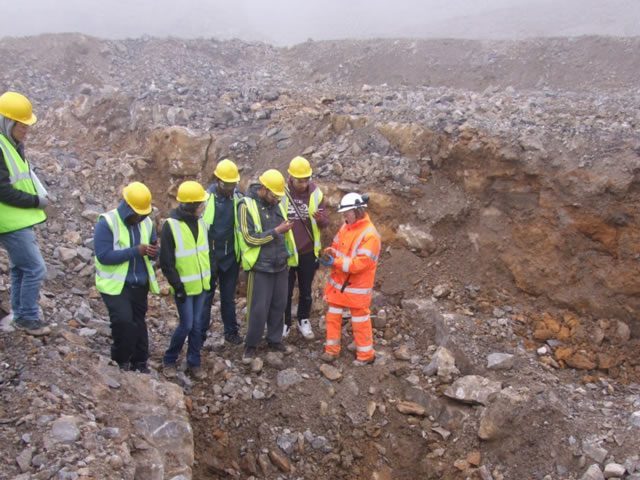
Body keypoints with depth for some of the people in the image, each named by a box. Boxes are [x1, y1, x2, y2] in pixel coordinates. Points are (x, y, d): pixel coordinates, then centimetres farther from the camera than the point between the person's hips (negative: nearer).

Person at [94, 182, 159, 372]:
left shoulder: (147, 222, 2)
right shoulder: (106, 223, -15)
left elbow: (153, 250, 10)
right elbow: (103, 255, -23)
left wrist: (153, 252, -16)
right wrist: (135, 251, -29)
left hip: (139, 284, 6)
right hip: (115, 285, -5)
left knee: (138, 323, 14)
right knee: (124, 321, -18)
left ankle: (139, 362, 30)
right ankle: (121, 362, 5)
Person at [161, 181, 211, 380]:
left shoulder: (200, 222, 4)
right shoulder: (171, 225, -16)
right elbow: (166, 262, -14)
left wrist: (211, 275, 14)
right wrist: (177, 285, -15)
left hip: (201, 283, 6)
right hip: (184, 286, -6)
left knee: (197, 325, 12)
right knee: (186, 325, -2)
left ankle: (194, 362, 24)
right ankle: (169, 360, 20)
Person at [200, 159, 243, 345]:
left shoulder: (238, 198, -3)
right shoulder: (206, 198, -10)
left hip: (231, 256, 2)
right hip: (209, 255, -2)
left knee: (229, 296, 14)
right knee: (205, 296, 8)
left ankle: (231, 331, 26)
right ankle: (200, 334, 17)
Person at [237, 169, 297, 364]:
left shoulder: (276, 203, 7)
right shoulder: (247, 206, -12)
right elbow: (250, 238, -18)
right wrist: (276, 231, -19)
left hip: (280, 265, 6)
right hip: (260, 267, -6)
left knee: (279, 305, 12)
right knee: (258, 308, 0)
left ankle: (274, 340, 28)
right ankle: (251, 345, 17)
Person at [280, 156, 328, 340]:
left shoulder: (316, 194, -7)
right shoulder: (281, 193, -12)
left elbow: (325, 222, -5)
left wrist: (320, 219, -27)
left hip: (308, 252, 2)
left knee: (306, 290, 16)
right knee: (286, 291, 11)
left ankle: (304, 321, 34)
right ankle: (285, 323, 28)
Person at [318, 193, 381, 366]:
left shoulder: (370, 234, -23)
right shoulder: (346, 226, 3)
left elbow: (360, 262, -28)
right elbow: (336, 246, 12)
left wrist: (335, 262, -29)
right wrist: (328, 254, -11)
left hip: (357, 287, -7)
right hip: (338, 282, 7)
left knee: (360, 321, 8)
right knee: (333, 316, 14)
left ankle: (366, 355, 25)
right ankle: (332, 349, 29)